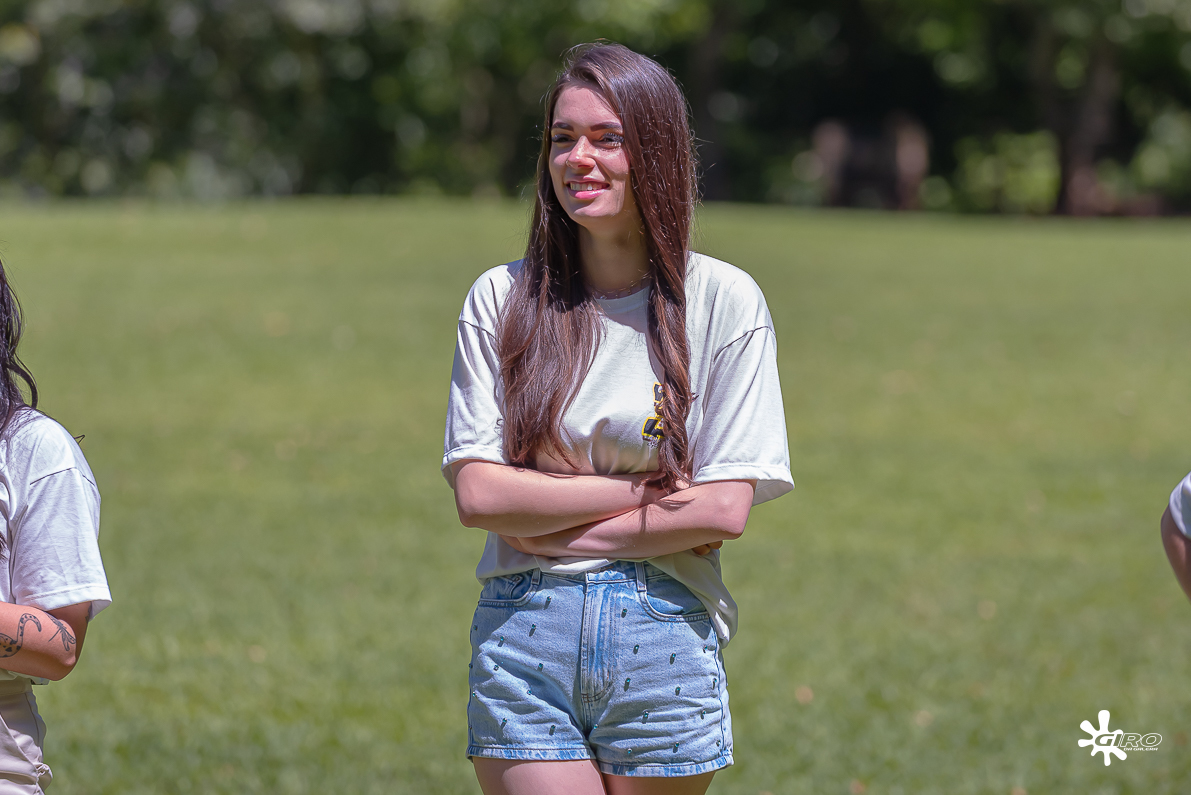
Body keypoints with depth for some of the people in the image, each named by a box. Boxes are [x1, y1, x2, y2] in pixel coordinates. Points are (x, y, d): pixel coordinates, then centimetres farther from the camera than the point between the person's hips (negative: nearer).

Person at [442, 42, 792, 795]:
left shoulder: (724, 301, -1)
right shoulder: (502, 298, 4)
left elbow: (726, 509, -6)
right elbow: (479, 491, -3)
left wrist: (556, 531, -8)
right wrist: (642, 492, -10)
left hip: (663, 640, -1)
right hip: (523, 639, 1)